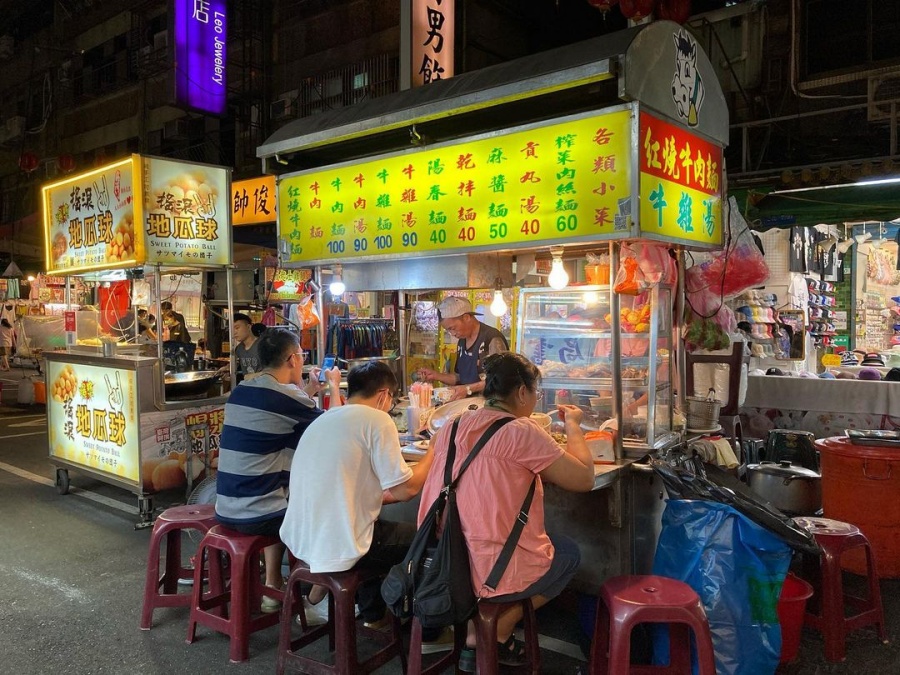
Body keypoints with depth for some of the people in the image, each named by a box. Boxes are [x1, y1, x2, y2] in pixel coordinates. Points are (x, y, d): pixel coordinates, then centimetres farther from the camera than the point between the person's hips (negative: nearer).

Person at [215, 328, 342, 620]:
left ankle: (273, 586, 36)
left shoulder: (240, 391, 7)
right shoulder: (286, 396, -16)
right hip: (256, 517, -8)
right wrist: (334, 386, 12)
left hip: (225, 510, 8)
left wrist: (309, 390, 23)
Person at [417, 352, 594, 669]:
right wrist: (573, 425, 4)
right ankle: (497, 635, 16)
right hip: (492, 571, -6)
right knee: (569, 552, 21)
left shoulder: (452, 427, 5)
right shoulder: (521, 431, -15)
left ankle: (477, 636, 24)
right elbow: (584, 479, -10)